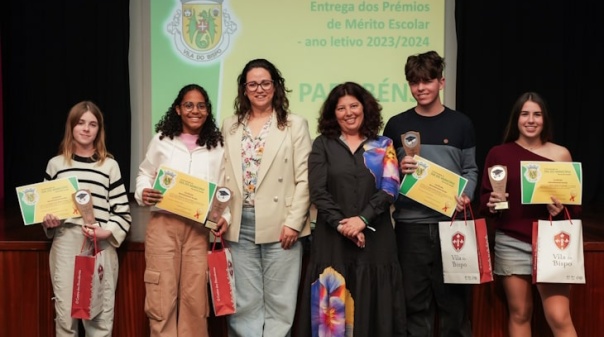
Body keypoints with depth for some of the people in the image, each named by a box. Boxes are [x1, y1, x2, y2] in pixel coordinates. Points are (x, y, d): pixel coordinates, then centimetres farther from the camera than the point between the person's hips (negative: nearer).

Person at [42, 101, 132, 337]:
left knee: (101, 316, 1)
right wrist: (48, 221, -4)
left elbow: (123, 212, 5)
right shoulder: (56, 164, 10)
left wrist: (107, 231, -12)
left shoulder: (110, 165, 7)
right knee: (65, 313, 3)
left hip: (101, 246, -1)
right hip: (66, 243, 1)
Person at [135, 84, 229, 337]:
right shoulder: (162, 139, 5)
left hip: (200, 229, 1)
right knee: (162, 296, 2)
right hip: (163, 225, -1)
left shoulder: (217, 146, 8)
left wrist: (225, 216, -6)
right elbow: (145, 175, 10)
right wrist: (143, 193, -10)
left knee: (195, 297, 6)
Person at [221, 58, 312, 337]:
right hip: (240, 226, 3)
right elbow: (222, 176, 10)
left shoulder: (295, 125, 3)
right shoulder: (230, 127, 13)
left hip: (280, 225, -3)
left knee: (279, 302, 3)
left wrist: (293, 222, -11)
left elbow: (304, 179, -3)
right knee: (244, 302, 8)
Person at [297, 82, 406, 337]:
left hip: (374, 238, 1)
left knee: (372, 305, 3)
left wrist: (362, 219, -14)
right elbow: (318, 192, -3)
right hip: (332, 238, 0)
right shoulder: (322, 145, 7)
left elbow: (389, 189, -2)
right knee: (334, 308, 2)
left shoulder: (383, 145, 10)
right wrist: (341, 223, -14)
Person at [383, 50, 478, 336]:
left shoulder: (461, 124, 6)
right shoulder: (396, 125, 5)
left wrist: (465, 196, -10)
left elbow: (470, 170, 8)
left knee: (454, 297, 6)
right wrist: (399, 170, -13)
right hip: (410, 223, 0)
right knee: (415, 299, 6)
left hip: (451, 221, 0)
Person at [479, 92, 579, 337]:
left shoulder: (561, 154, 3)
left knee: (560, 317, -8)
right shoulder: (498, 153, 3)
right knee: (519, 314, 8)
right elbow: (484, 199, 7)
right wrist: (491, 204, -14)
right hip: (511, 243, 1)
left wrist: (562, 209, -14)